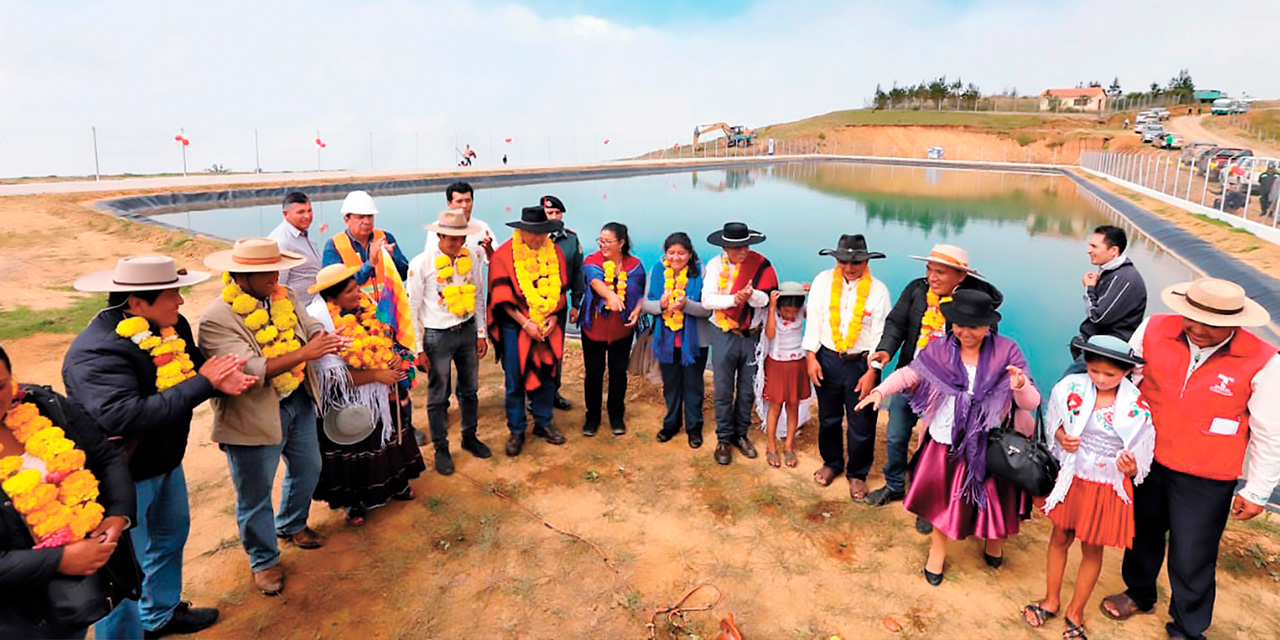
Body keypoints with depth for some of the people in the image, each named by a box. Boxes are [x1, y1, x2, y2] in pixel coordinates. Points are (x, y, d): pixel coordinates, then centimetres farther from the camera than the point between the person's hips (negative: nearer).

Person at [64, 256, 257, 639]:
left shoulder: (172, 325, -6)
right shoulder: (96, 352, -29)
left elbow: (197, 364, 4)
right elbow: (124, 417, -40)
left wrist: (222, 379, -21)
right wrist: (204, 383, -36)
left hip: (166, 461, 9)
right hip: (125, 477, -9)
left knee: (171, 536, 27)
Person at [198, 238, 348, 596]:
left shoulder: (284, 297, 0)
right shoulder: (217, 320, -22)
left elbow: (311, 326, -3)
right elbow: (250, 371, -31)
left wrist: (328, 341, -27)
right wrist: (304, 353, -37)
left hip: (299, 402, 7)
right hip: (254, 416, -7)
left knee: (307, 470, 24)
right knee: (255, 495, 11)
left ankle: (291, 525, 52)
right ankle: (264, 561, 33)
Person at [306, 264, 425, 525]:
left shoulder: (366, 308, -4)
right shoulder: (321, 323, -22)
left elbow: (386, 340, 11)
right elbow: (334, 375, -24)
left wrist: (395, 357, -10)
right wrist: (377, 375, -24)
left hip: (379, 397, 6)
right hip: (348, 406, -6)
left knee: (386, 437, 19)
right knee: (353, 450, 9)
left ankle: (394, 483, 41)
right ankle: (353, 501, 31)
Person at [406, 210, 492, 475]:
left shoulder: (472, 258, -1)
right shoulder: (422, 263, -13)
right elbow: (412, 308, -9)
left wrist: (481, 333, 9)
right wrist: (418, 349, -9)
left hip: (467, 331, 4)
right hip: (437, 336, -4)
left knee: (470, 390, 18)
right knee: (438, 396, 7)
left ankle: (470, 437, 39)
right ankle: (441, 448, 26)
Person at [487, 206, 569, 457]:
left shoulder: (554, 253, 3)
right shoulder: (504, 255, -8)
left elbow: (559, 290, 9)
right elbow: (502, 297, -10)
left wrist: (553, 317, -5)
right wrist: (525, 323, -15)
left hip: (547, 326, 3)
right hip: (515, 326, -3)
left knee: (545, 376, 11)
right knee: (515, 381, 2)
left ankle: (543, 424, 27)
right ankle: (516, 431, 16)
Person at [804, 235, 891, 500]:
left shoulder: (878, 290, -7)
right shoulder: (823, 281, -2)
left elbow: (880, 334, -7)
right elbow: (814, 320, 1)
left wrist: (871, 372, -11)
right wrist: (811, 357, -4)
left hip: (861, 363, -2)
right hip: (827, 359, 2)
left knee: (862, 423, 6)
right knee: (828, 417, 16)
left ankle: (857, 474, 28)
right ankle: (831, 463, 39)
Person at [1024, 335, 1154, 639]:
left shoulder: (1136, 408, -15)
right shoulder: (1071, 389, -12)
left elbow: (1137, 467, -6)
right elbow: (1055, 425, 6)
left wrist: (1130, 467, -28)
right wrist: (1063, 438, -15)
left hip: (1108, 488, -1)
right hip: (1073, 479, 2)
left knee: (1093, 549, 14)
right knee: (1060, 538, 16)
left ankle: (1076, 610, 34)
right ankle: (1051, 600, 36)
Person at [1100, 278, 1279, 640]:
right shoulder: (1153, 332, -14)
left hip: (1205, 481, -3)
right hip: (1146, 460, 3)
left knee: (1191, 561, 9)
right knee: (1143, 533, 24)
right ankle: (1139, 594, 51)